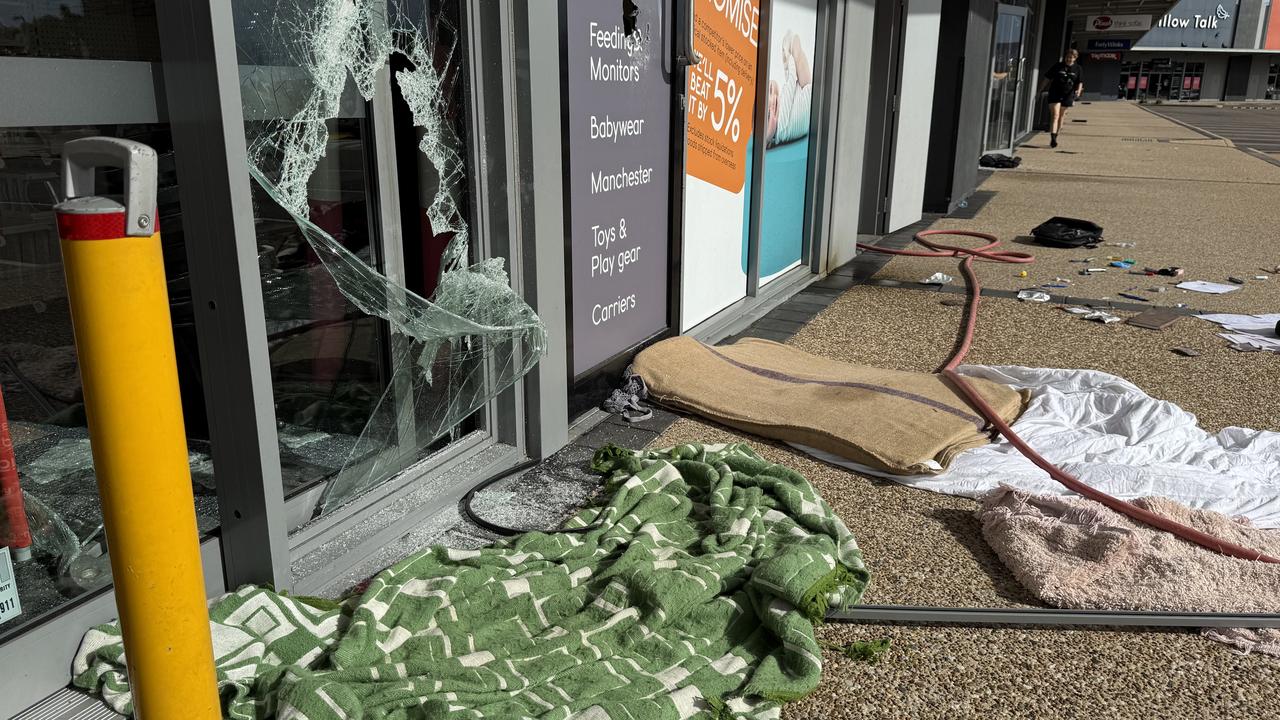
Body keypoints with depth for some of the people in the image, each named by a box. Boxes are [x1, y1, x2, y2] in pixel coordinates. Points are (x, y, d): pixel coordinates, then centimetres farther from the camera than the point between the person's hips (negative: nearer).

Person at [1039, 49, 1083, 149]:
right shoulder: (1057, 66, -1)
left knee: (1061, 116, 12)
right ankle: (1052, 138, -22)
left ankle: (1056, 136, 25)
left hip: (1067, 95, 3)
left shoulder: (1077, 69, 4)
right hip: (1055, 94, -3)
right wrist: (1040, 90, 2)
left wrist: (1078, 91, -9)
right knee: (1055, 115, -13)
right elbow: (1047, 79, 3)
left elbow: (1080, 82, 9)